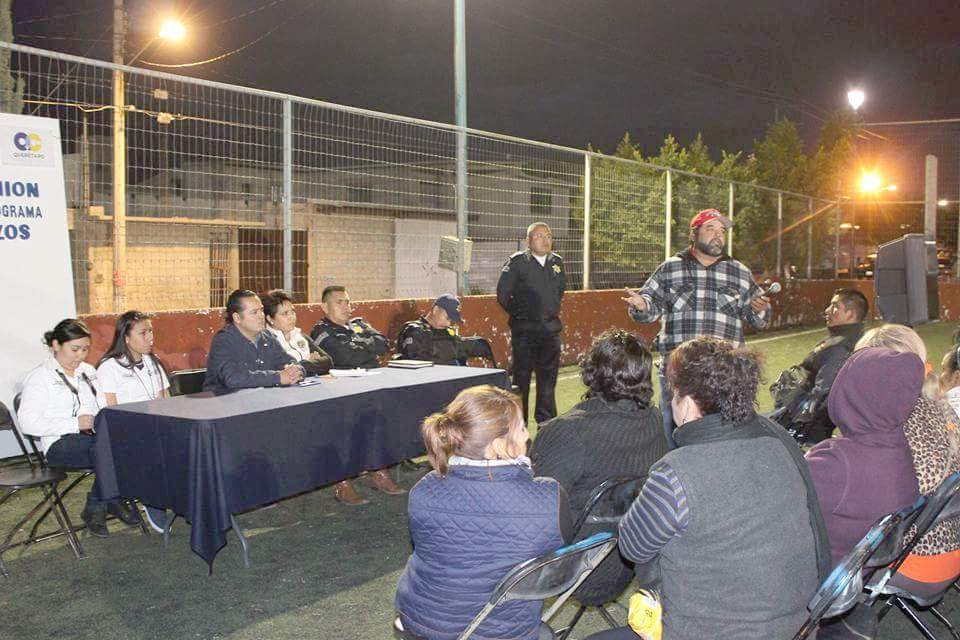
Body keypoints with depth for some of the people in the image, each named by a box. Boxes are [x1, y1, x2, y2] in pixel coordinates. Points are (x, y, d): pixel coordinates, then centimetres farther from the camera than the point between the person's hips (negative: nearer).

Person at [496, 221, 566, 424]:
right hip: (525, 329, -4)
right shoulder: (518, 262, -6)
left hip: (551, 329, 4)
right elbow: (502, 294, -5)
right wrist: (519, 314, 0)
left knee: (548, 376, 10)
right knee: (522, 376, 1)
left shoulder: (557, 262, 9)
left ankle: (546, 422, 21)